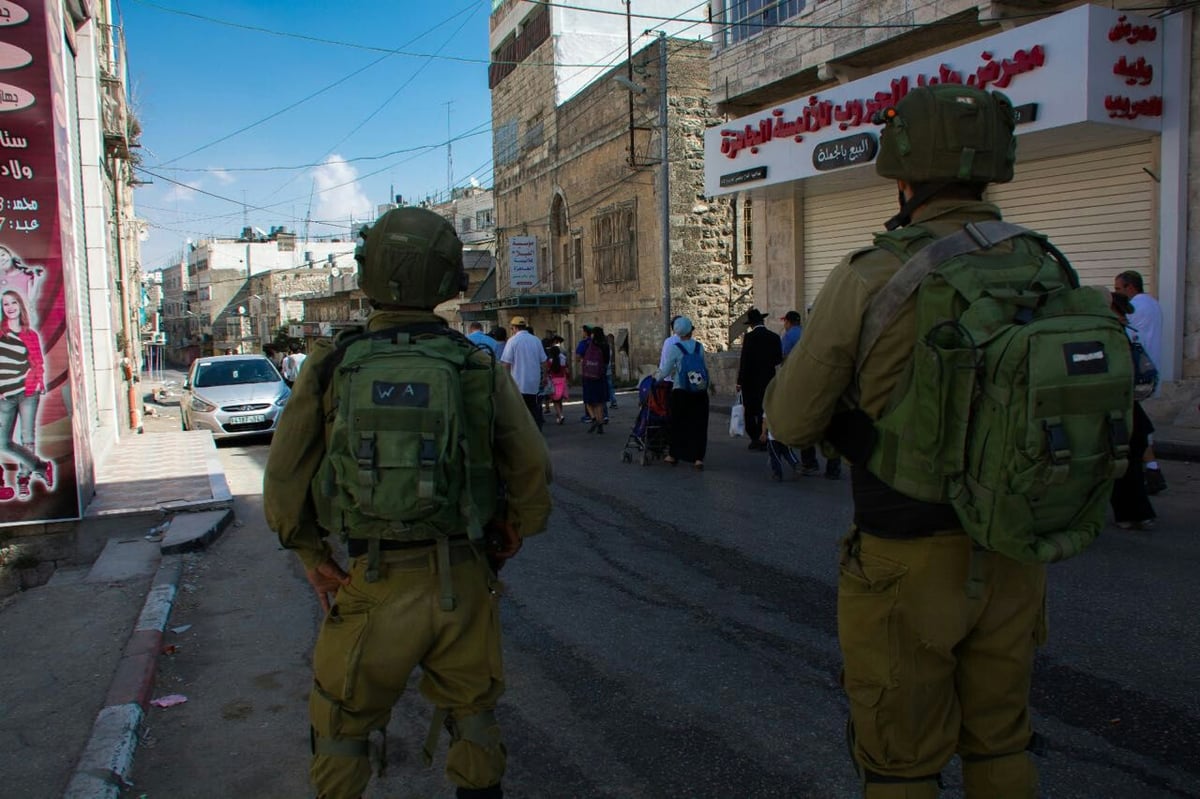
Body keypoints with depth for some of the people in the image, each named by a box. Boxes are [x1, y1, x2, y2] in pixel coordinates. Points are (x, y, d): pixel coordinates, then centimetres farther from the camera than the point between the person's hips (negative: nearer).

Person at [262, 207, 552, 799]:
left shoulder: (332, 366, -6)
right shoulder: (477, 365, -3)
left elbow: (285, 480, -4)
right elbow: (532, 468, -3)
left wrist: (314, 557, 9)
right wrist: (514, 533, 14)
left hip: (371, 589, -1)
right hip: (462, 585, 2)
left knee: (341, 731, 20)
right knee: (472, 716, 24)